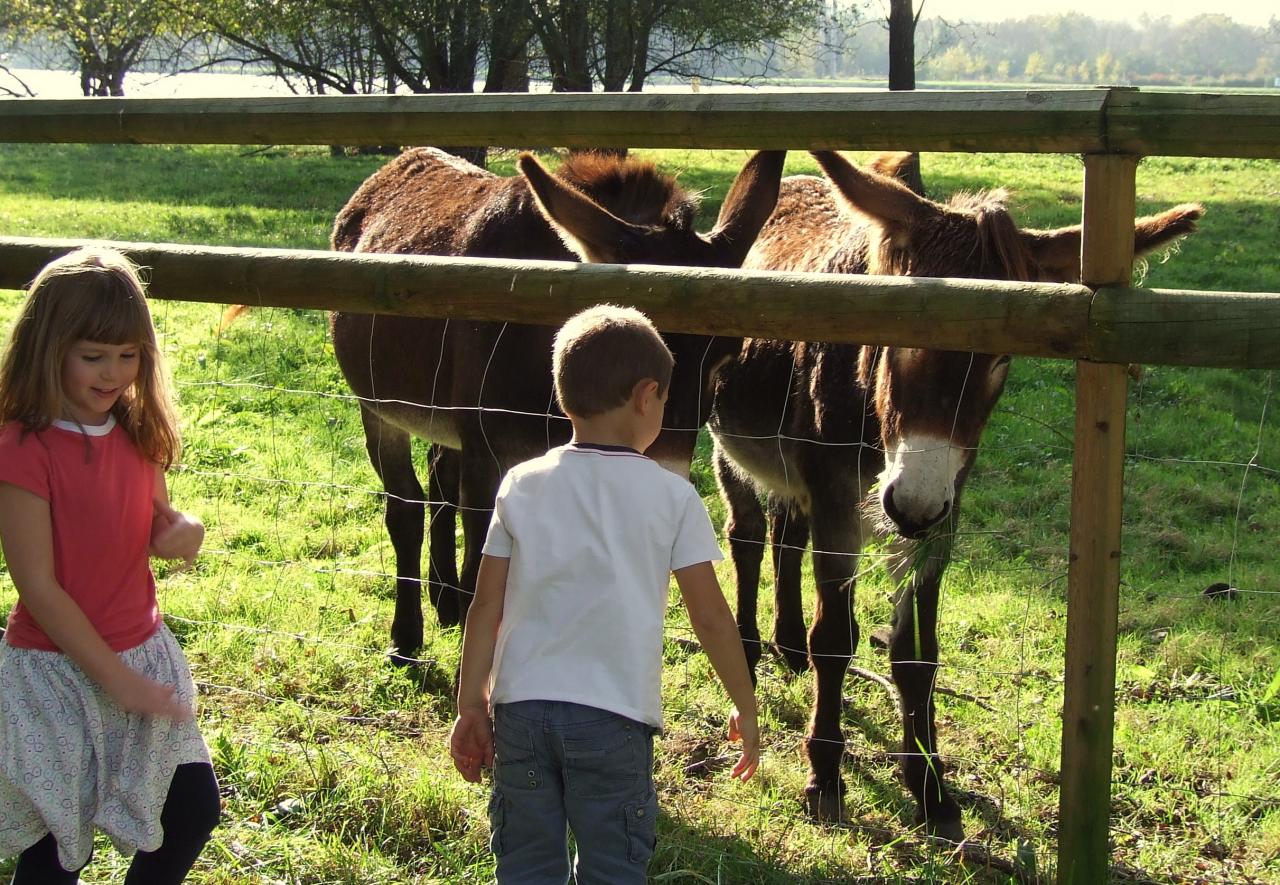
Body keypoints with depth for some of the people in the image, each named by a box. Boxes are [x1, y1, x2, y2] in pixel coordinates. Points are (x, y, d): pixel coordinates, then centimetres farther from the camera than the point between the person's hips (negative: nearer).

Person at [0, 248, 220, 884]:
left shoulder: (137, 434, 2)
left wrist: (182, 532, -9)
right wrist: (119, 680, -18)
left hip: (143, 652, 7)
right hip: (57, 670, -6)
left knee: (195, 808, 9)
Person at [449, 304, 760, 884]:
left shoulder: (522, 486, 4)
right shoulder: (672, 496, -2)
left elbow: (486, 606, 4)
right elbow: (711, 618, -1)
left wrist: (471, 705, 11)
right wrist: (745, 706, 10)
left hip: (521, 705, 2)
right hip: (615, 713, -2)